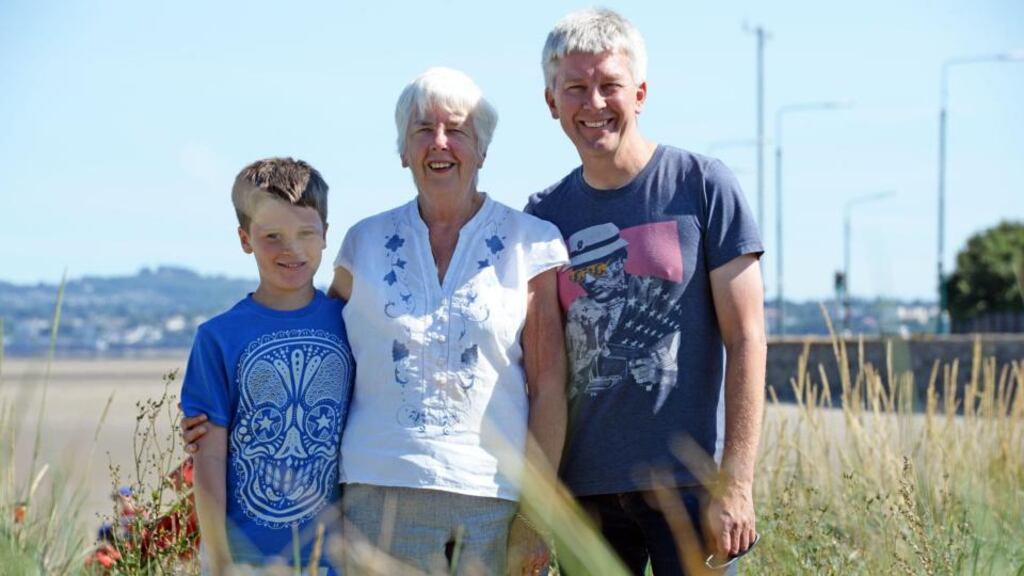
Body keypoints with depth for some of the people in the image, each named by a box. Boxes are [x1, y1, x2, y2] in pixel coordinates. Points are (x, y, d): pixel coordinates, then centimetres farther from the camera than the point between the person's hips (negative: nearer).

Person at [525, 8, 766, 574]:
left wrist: (735, 483, -11)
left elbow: (744, 341, -4)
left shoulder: (702, 185, -1)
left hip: (689, 481, -3)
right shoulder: (543, 215, 9)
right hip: (584, 486, 3)